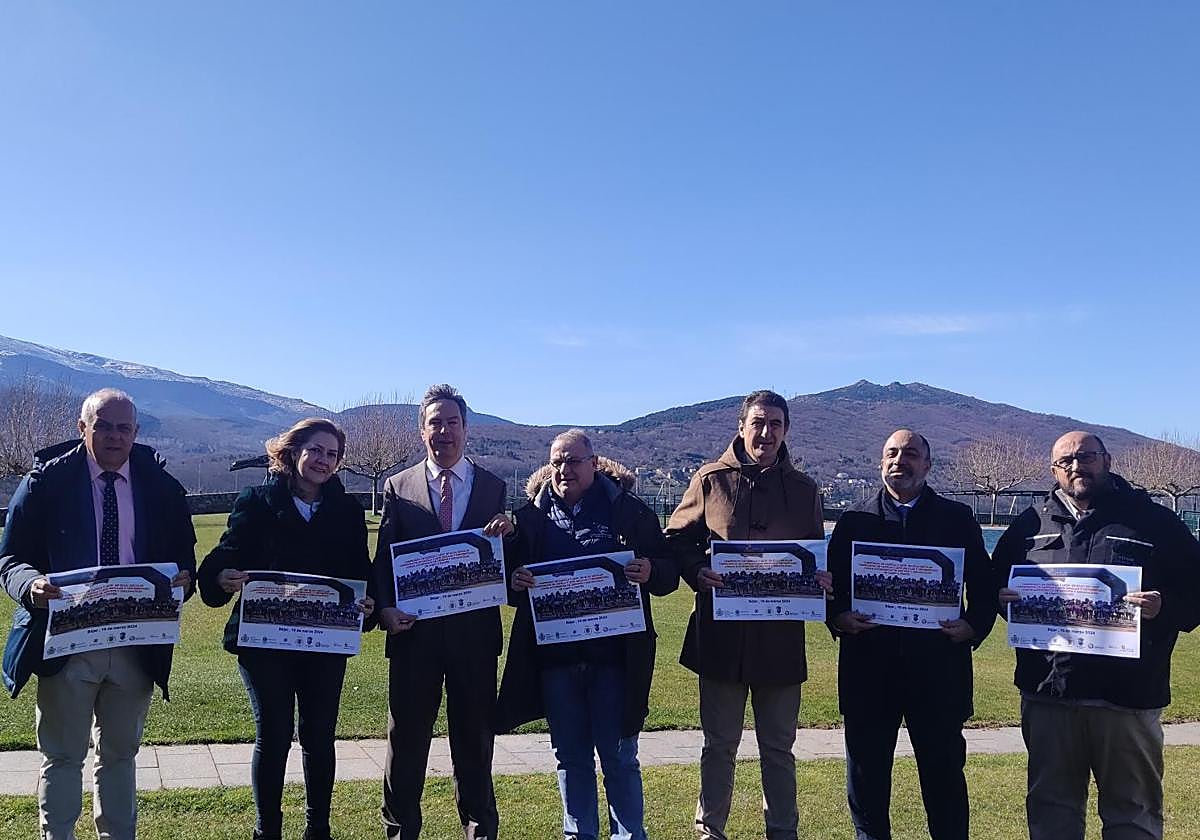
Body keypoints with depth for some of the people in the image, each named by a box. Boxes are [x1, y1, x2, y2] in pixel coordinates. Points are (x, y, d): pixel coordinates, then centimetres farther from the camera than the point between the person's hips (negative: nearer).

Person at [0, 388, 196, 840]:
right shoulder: (45, 481, -5)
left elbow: (184, 557, 6)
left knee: (121, 754, 18)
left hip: (136, 645, 3)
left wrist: (182, 579, -17)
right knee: (62, 757, 8)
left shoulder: (162, 487, 1)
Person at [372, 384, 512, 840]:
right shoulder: (398, 487, 4)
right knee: (406, 737, 9)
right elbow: (383, 558, 2)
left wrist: (506, 534, -15)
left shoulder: (494, 488, 6)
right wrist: (385, 609, -13)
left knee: (475, 737, 12)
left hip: (475, 631, 1)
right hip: (414, 630, 0)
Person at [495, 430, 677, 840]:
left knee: (619, 759, 6)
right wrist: (514, 580, -12)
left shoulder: (630, 510, 1)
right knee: (571, 759, 14)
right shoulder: (531, 516, 7)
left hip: (614, 656, -2)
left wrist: (649, 571, -20)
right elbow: (509, 573, 11)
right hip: (554, 657, 3)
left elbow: (668, 574, 2)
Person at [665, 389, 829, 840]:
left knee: (778, 747, 14)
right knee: (719, 744, 12)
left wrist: (819, 577, -8)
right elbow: (677, 537, 4)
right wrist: (697, 572, -14)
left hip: (781, 635, 2)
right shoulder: (711, 479, 0)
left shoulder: (803, 490, 7)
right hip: (720, 633, -1)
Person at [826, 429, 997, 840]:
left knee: (944, 771, 8)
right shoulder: (854, 520, 8)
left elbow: (984, 585, 6)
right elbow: (832, 584, 6)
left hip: (937, 665, 0)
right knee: (866, 772, 8)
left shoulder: (958, 518, 7)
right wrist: (838, 617, -12)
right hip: (868, 665, 1)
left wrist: (972, 626, -10)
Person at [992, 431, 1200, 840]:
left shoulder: (1154, 521, 2)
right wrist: (1002, 598, -5)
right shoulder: (1032, 524, 9)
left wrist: (1164, 607, -19)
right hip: (1047, 696, 2)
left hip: (1128, 699, -2)